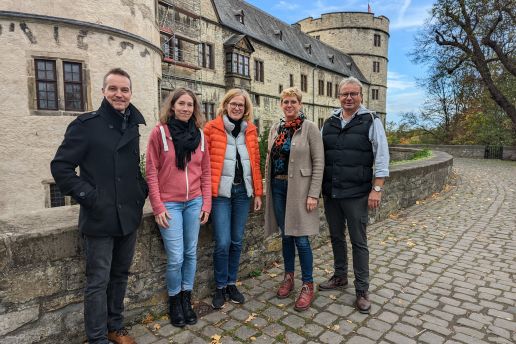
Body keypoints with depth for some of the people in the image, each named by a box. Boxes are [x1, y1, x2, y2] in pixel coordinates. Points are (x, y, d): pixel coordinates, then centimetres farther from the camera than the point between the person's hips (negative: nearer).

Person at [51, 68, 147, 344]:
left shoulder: (133, 127, 9)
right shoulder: (86, 124, -8)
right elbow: (61, 166, -9)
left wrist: (141, 192, 5)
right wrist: (88, 196, -14)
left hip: (129, 217, 6)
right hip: (99, 218, -5)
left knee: (120, 275, 17)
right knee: (98, 281, 5)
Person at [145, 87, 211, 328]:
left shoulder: (199, 134, 7)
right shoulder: (159, 132, -4)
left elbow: (205, 172, 9)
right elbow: (151, 171, -5)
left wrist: (206, 204, 5)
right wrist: (158, 207, -9)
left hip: (194, 203, 4)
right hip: (169, 205, -3)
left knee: (191, 254, 12)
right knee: (176, 258, 0)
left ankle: (186, 299, 31)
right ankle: (174, 301, 25)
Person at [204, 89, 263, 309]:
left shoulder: (250, 130, 10)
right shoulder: (212, 128, -2)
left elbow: (255, 162, 12)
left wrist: (258, 192, 10)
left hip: (243, 191, 4)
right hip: (220, 192, -4)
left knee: (237, 241, 11)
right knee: (223, 242, -4)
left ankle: (231, 283, 29)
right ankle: (220, 287, 18)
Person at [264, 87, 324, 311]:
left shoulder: (309, 128, -6)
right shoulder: (275, 129, 11)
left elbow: (318, 162, -9)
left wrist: (313, 194, -14)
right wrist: (267, 187, 10)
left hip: (299, 188, -5)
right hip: (278, 186, 5)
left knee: (301, 238, -2)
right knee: (285, 235, 14)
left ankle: (307, 285, 15)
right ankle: (288, 277, 31)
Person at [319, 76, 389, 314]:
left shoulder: (371, 121, -3)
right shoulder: (329, 123, 10)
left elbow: (382, 156, -6)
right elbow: (319, 156, 14)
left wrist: (377, 189, -13)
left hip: (356, 194, -4)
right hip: (330, 192, 5)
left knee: (359, 241, 4)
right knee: (336, 237, 16)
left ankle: (362, 290, 18)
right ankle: (340, 277, 35)